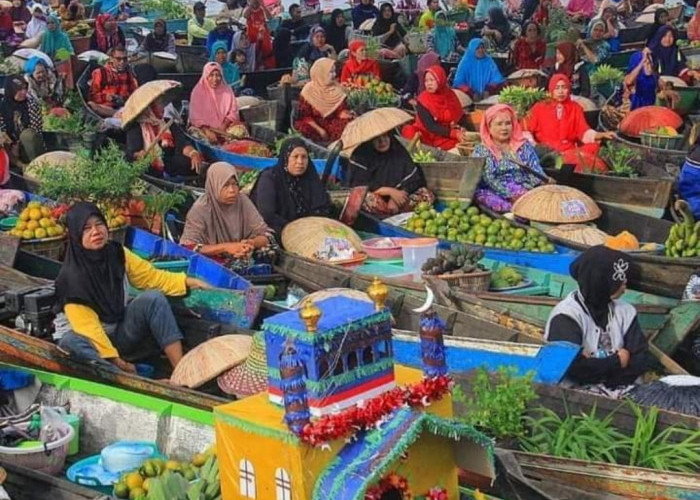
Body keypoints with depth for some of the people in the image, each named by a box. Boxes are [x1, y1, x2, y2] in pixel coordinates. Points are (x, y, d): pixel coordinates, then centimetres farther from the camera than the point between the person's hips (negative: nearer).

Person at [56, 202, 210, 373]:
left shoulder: (117, 253, -4)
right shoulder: (72, 276, -20)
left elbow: (150, 276, 5)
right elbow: (85, 324, -23)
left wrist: (186, 282, -9)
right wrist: (114, 359, -27)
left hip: (122, 333, 5)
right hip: (92, 338, -5)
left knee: (154, 298, -18)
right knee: (71, 342, -37)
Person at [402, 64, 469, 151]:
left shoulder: (450, 95, 1)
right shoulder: (423, 100, -11)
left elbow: (462, 116, 8)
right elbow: (430, 126, -18)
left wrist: (462, 129, -15)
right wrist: (454, 133, -26)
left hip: (448, 138, 3)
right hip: (427, 136, -3)